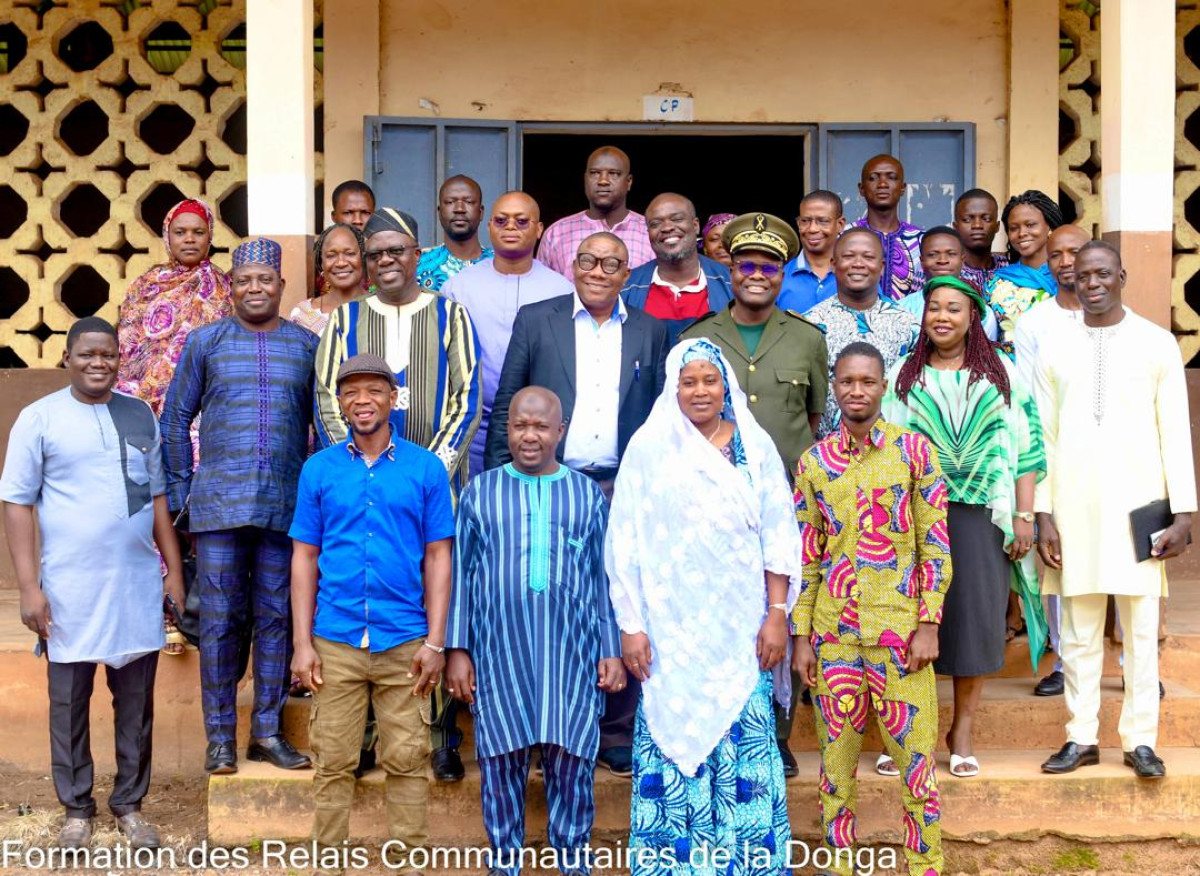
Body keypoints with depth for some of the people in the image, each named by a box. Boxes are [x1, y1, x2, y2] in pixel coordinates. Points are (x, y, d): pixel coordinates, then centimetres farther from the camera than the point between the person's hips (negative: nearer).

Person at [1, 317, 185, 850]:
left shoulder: (140, 415, 9)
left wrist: (174, 571, 11)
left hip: (138, 584, 3)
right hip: (70, 588, -3)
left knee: (136, 701, 9)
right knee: (69, 702, 6)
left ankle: (130, 804, 21)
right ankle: (76, 808, 20)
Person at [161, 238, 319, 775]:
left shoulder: (307, 345, 9)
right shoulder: (205, 342, 7)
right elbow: (175, 419, 10)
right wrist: (181, 492, 4)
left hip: (285, 505, 1)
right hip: (219, 505, -1)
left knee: (276, 618, 6)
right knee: (219, 619, 0)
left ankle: (268, 731, 15)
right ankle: (220, 737, 8)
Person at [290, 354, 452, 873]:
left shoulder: (425, 468, 3)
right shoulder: (319, 469, 6)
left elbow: (437, 557, 3)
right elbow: (305, 558, 7)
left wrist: (435, 642, -3)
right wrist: (302, 643, 1)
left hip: (403, 641, -1)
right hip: (335, 641, 1)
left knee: (406, 760, 4)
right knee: (333, 761, 5)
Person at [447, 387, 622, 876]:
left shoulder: (587, 495, 9)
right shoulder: (480, 493, 7)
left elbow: (603, 577, 9)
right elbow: (461, 574, 6)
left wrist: (612, 650, 3)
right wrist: (457, 649, 0)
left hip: (571, 653, 0)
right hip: (499, 652, 0)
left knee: (571, 761, 0)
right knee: (501, 762, 3)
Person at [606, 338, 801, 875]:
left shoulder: (755, 446, 5)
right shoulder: (649, 447, 2)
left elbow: (778, 538, 5)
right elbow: (625, 543, 1)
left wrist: (777, 615, -3)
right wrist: (631, 625, -4)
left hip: (741, 629, 1)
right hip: (672, 628, -1)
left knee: (744, 741, 0)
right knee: (671, 737, 0)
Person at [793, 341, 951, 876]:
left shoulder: (914, 450, 0)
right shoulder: (814, 461, 6)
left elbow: (936, 545, -1)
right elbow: (805, 555, 8)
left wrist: (928, 625, -8)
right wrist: (801, 636, 4)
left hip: (899, 629, -2)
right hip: (833, 631, 2)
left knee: (915, 759, 0)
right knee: (836, 759, 8)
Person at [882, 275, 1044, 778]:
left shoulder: (1002, 376, 8)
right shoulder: (902, 377, 11)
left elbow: (1026, 450, 5)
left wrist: (1024, 516, -1)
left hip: (982, 515, 0)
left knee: (976, 616, 1)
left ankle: (963, 729, 12)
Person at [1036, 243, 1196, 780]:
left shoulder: (1156, 344, 4)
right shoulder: (1055, 351, 9)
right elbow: (1044, 437, 7)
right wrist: (1042, 514, 0)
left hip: (1137, 503, -1)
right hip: (1075, 506, 1)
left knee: (1141, 626, 1)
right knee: (1079, 629, 5)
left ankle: (1140, 739, 9)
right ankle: (1081, 737, 12)